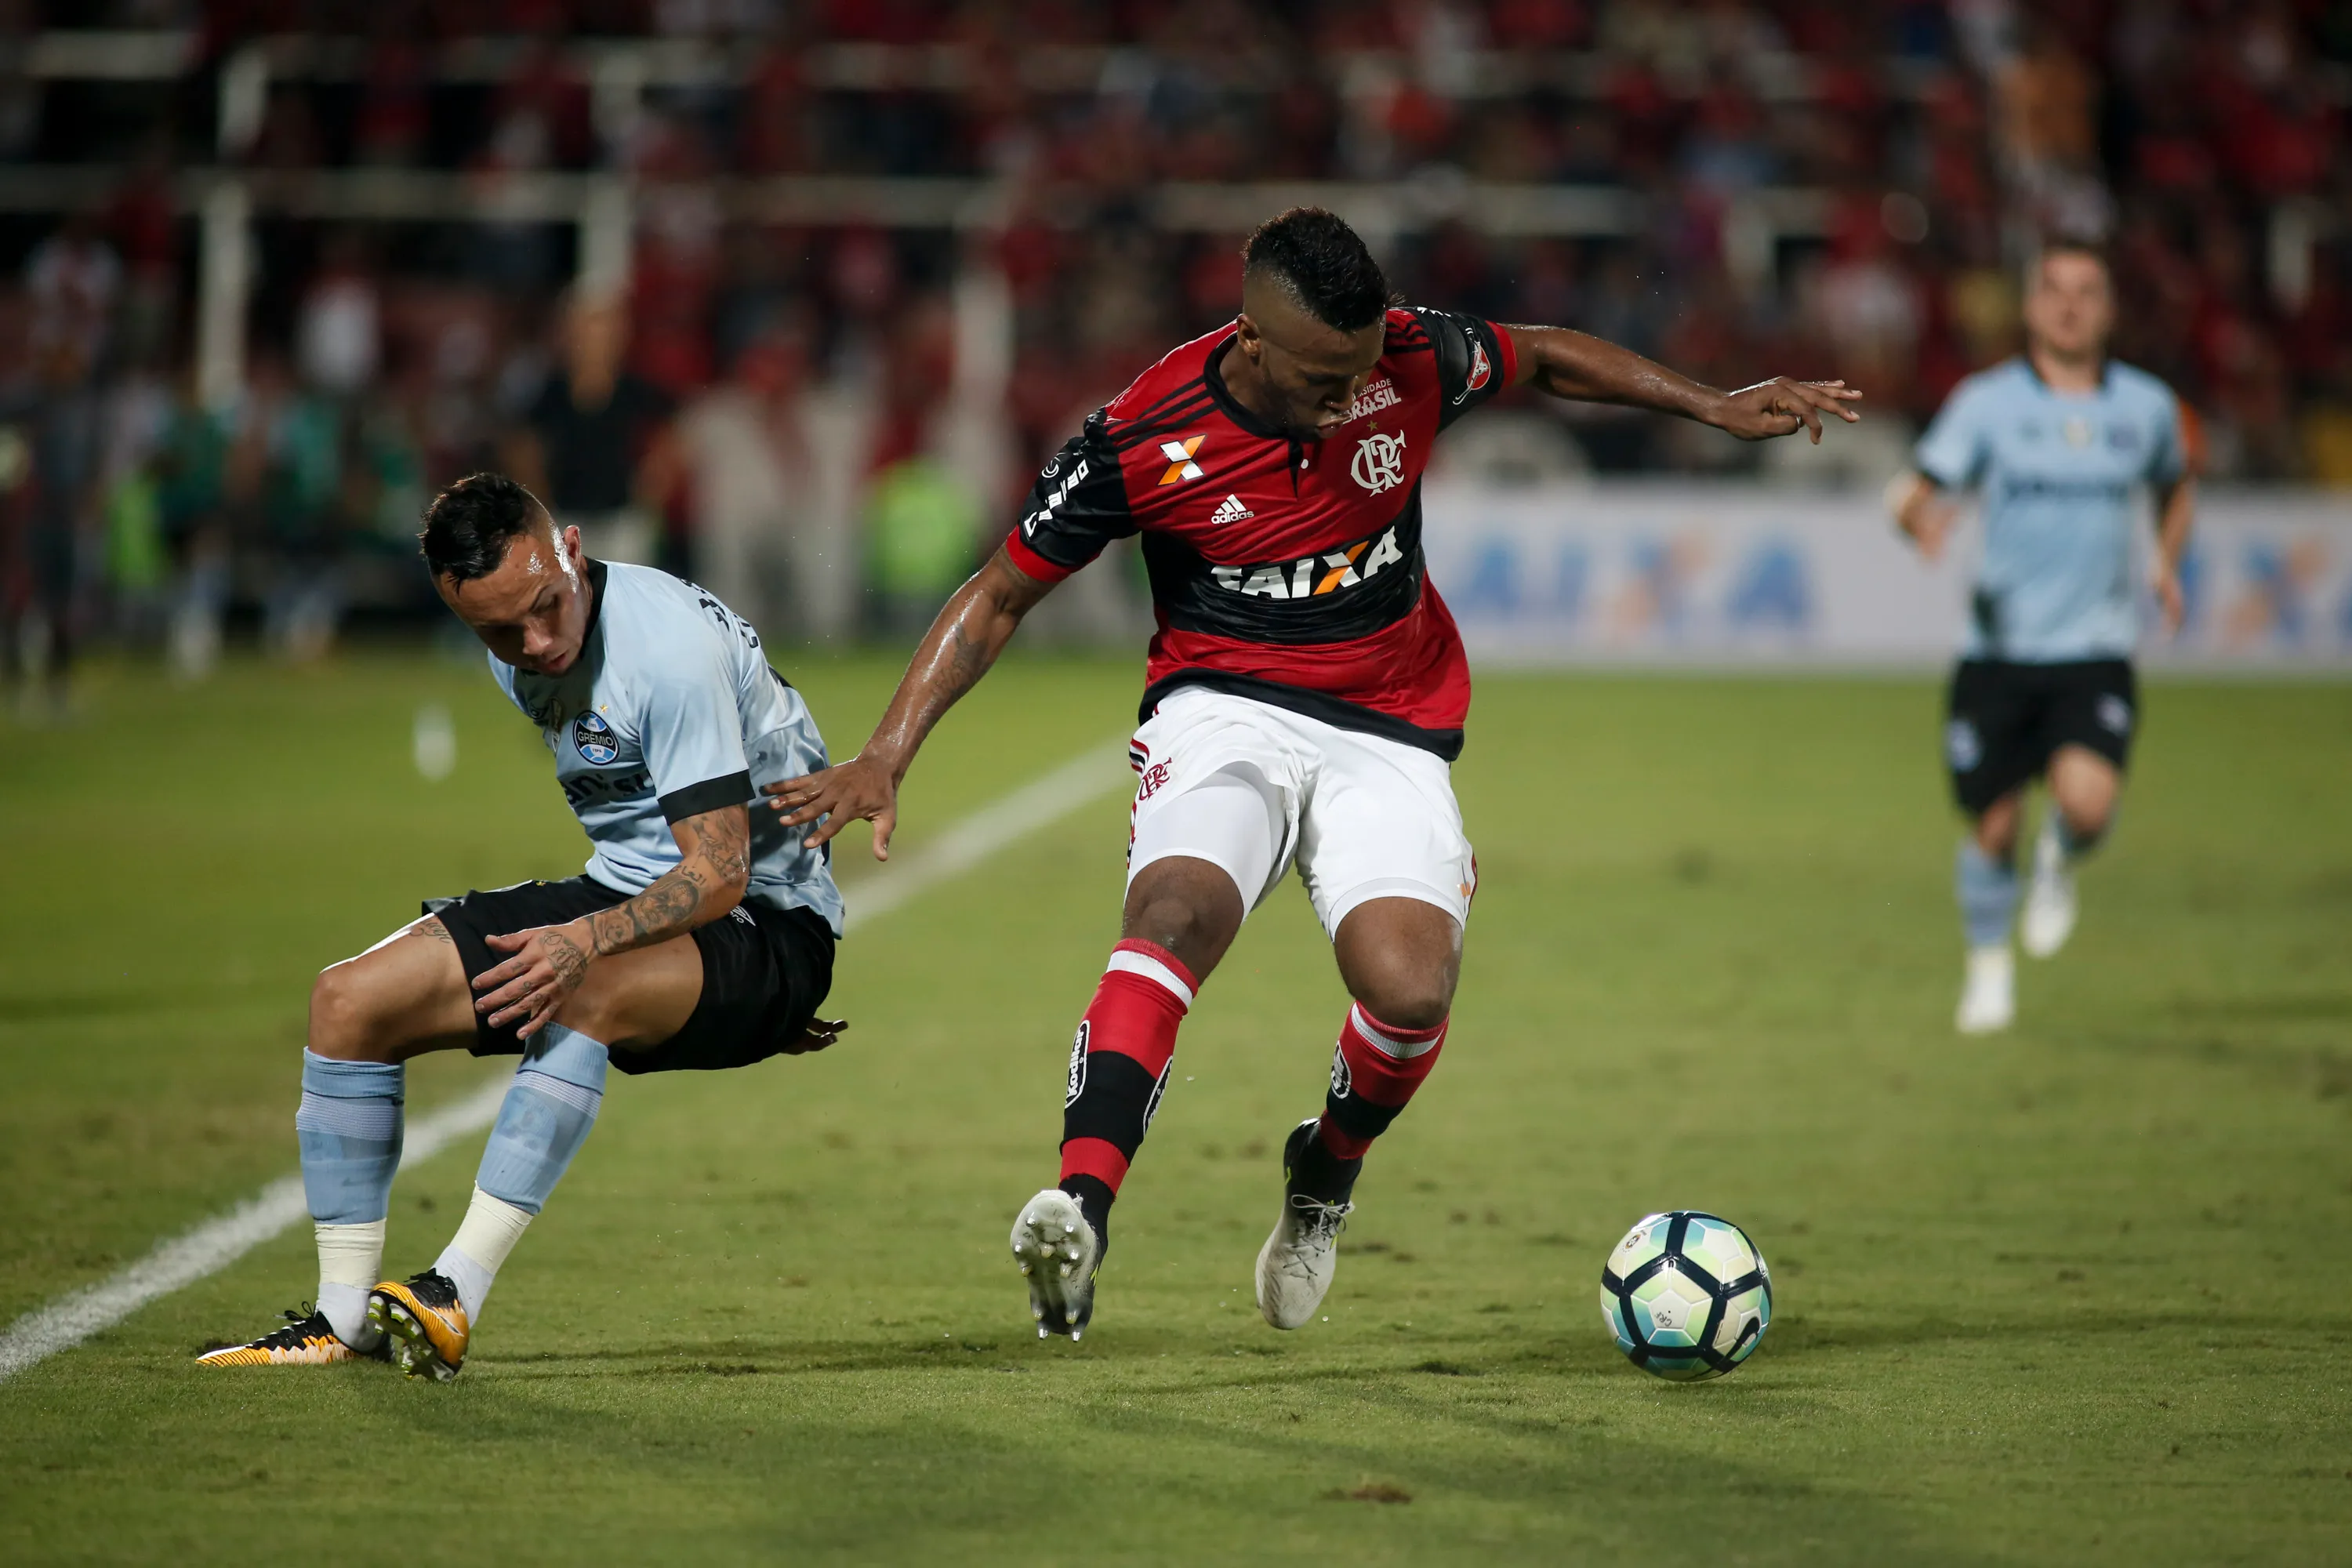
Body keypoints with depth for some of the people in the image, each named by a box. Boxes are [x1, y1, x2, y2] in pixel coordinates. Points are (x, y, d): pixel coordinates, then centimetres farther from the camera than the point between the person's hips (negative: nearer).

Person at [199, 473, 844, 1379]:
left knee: (580, 992, -40)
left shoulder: (670, 646, -25)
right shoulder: (516, 653, 1)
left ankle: (455, 1295, -39)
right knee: (349, 1001, -5)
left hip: (764, 925, -8)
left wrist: (588, 942, -42)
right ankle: (344, 1316, -2)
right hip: (626, 894, 9)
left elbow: (720, 874, -29)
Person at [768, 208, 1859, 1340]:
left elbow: (1546, 357, 14)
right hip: (1224, 709, -2)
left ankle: (1325, 1175, 11)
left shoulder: (1412, 362, -9)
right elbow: (999, 598, -6)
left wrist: (1714, 407, 11)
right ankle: (1081, 1210, -44)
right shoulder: (1143, 439, -15)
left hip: (1390, 732, 2)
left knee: (1411, 992, -22)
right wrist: (885, 759, -13)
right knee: (1177, 908, -35)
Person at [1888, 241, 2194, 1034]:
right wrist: (1918, 514, -33)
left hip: (2096, 651, 0)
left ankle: (2061, 860, 15)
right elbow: (1919, 487, -9)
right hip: (1999, 649, 0)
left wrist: (2168, 560, 9)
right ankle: (1989, 966, 30)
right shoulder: (1987, 400, -3)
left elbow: (2176, 483, 25)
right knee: (1993, 826, 3)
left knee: (2089, 799, -23)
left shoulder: (2147, 405, 5)